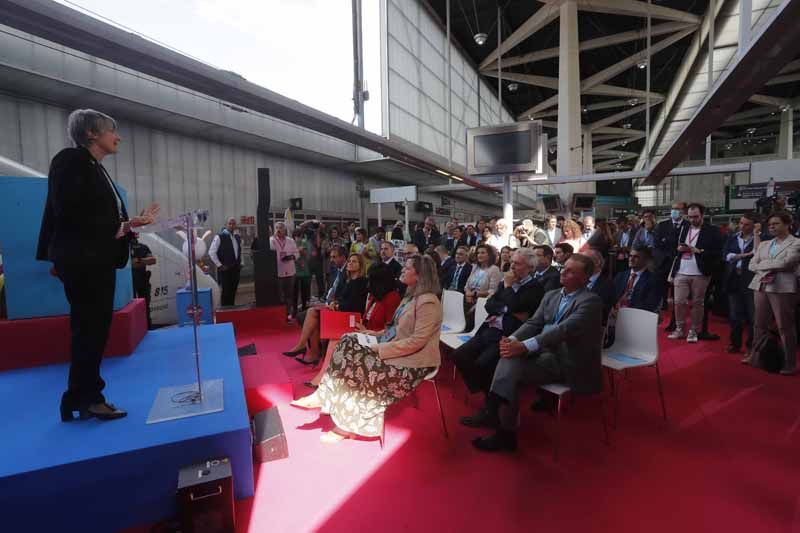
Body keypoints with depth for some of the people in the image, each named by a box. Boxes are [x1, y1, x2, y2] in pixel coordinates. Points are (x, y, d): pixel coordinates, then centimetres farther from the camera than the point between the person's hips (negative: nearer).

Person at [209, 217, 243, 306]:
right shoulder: (219, 237, -9)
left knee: (233, 292, 11)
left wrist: (240, 263, 13)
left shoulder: (238, 237, 11)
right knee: (226, 292, -3)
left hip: (236, 269, 6)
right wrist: (219, 265, -11)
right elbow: (211, 252, -11)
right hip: (225, 270, -6)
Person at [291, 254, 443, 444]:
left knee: (361, 367, -20)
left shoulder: (428, 302, -20)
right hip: (392, 348, 9)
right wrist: (378, 334, 6)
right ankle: (324, 396, -2)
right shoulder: (412, 296, 10)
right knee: (348, 344, -6)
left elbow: (416, 342, -25)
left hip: (412, 361, -9)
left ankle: (349, 425, 1)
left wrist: (381, 349, -22)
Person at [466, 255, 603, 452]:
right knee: (510, 357, -20)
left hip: (569, 364, -7)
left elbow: (564, 329, -24)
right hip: (546, 352, 7)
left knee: (512, 366, -24)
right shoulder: (551, 296, 14)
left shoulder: (590, 301, -10)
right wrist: (512, 339, -15)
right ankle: (492, 412, -16)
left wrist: (524, 346, -34)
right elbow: (533, 323, 7)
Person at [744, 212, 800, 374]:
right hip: (760, 287, 5)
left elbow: (785, 263, -13)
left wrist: (762, 264, -2)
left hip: (782, 288, -5)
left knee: (785, 327, -1)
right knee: (759, 325, 10)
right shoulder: (764, 244, 16)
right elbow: (752, 265, 11)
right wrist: (766, 271, -7)